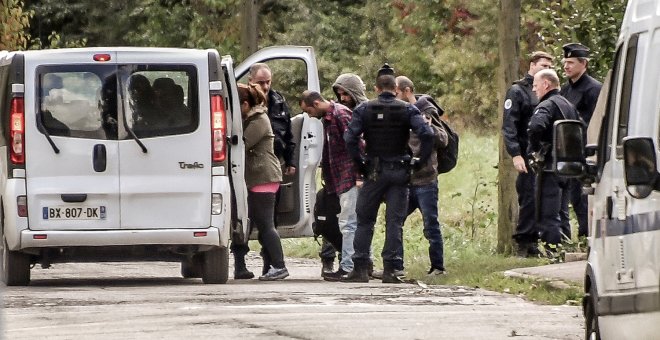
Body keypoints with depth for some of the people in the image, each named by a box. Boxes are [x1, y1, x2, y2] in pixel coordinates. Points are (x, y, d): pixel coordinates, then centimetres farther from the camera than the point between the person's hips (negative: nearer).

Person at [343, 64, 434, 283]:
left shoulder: (364, 109, 0)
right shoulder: (407, 110, -1)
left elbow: (350, 138, -11)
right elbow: (426, 134, -14)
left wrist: (359, 162, -2)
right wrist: (421, 160, -3)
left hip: (374, 172, 0)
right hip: (399, 172, 0)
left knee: (365, 220, 9)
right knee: (394, 222, 3)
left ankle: (360, 268, 6)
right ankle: (390, 269, 0)